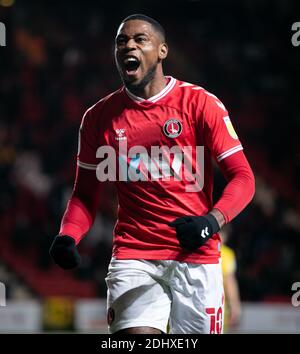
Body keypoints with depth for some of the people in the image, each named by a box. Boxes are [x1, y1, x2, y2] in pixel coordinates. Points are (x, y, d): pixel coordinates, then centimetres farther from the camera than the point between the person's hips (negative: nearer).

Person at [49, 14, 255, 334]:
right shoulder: (99, 117, 8)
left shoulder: (200, 103, 0)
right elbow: (85, 194, 16)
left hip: (196, 254, -1)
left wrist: (212, 221, -20)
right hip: (133, 256, 1)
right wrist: (67, 236, -4)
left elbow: (242, 177, -2)